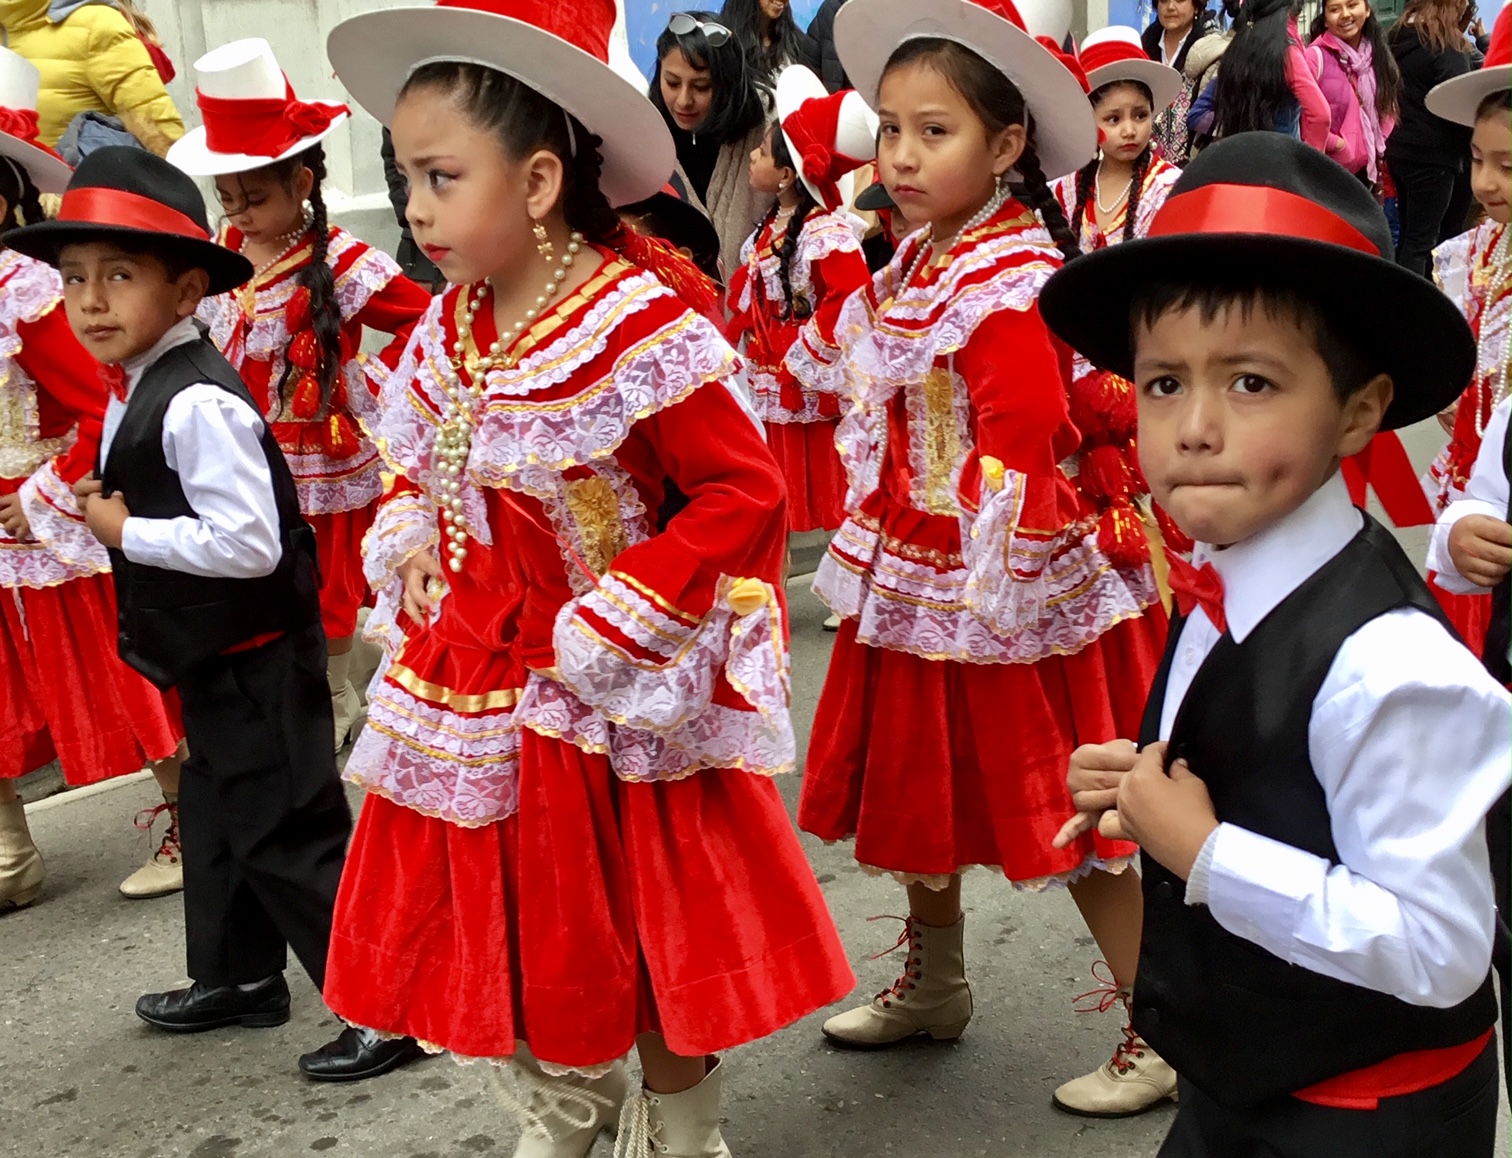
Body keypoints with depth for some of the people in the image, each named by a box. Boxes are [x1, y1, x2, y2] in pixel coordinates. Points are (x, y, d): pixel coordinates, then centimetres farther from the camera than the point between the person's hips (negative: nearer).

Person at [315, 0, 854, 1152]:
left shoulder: (644, 331, -23)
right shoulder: (449, 330, 1)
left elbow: (744, 491, -22)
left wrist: (619, 628, -22)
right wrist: (409, 562, 2)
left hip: (614, 705, -7)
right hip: (479, 691, 7)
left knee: (654, 930, 11)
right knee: (516, 927, 20)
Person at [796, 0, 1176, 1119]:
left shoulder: (1014, 282, -21)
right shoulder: (913, 266, 7)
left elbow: (1020, 449, -25)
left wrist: (995, 592, -24)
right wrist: (868, 553, 19)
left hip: (1003, 599, -9)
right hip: (914, 583, 9)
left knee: (1064, 816, 2)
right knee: (919, 786, 21)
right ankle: (932, 986, 42)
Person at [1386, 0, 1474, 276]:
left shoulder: (1396, 38, 9)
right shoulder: (1445, 46, -14)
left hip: (1400, 150, 8)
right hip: (1432, 155, -8)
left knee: (1410, 235, 13)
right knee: (1422, 240, -4)